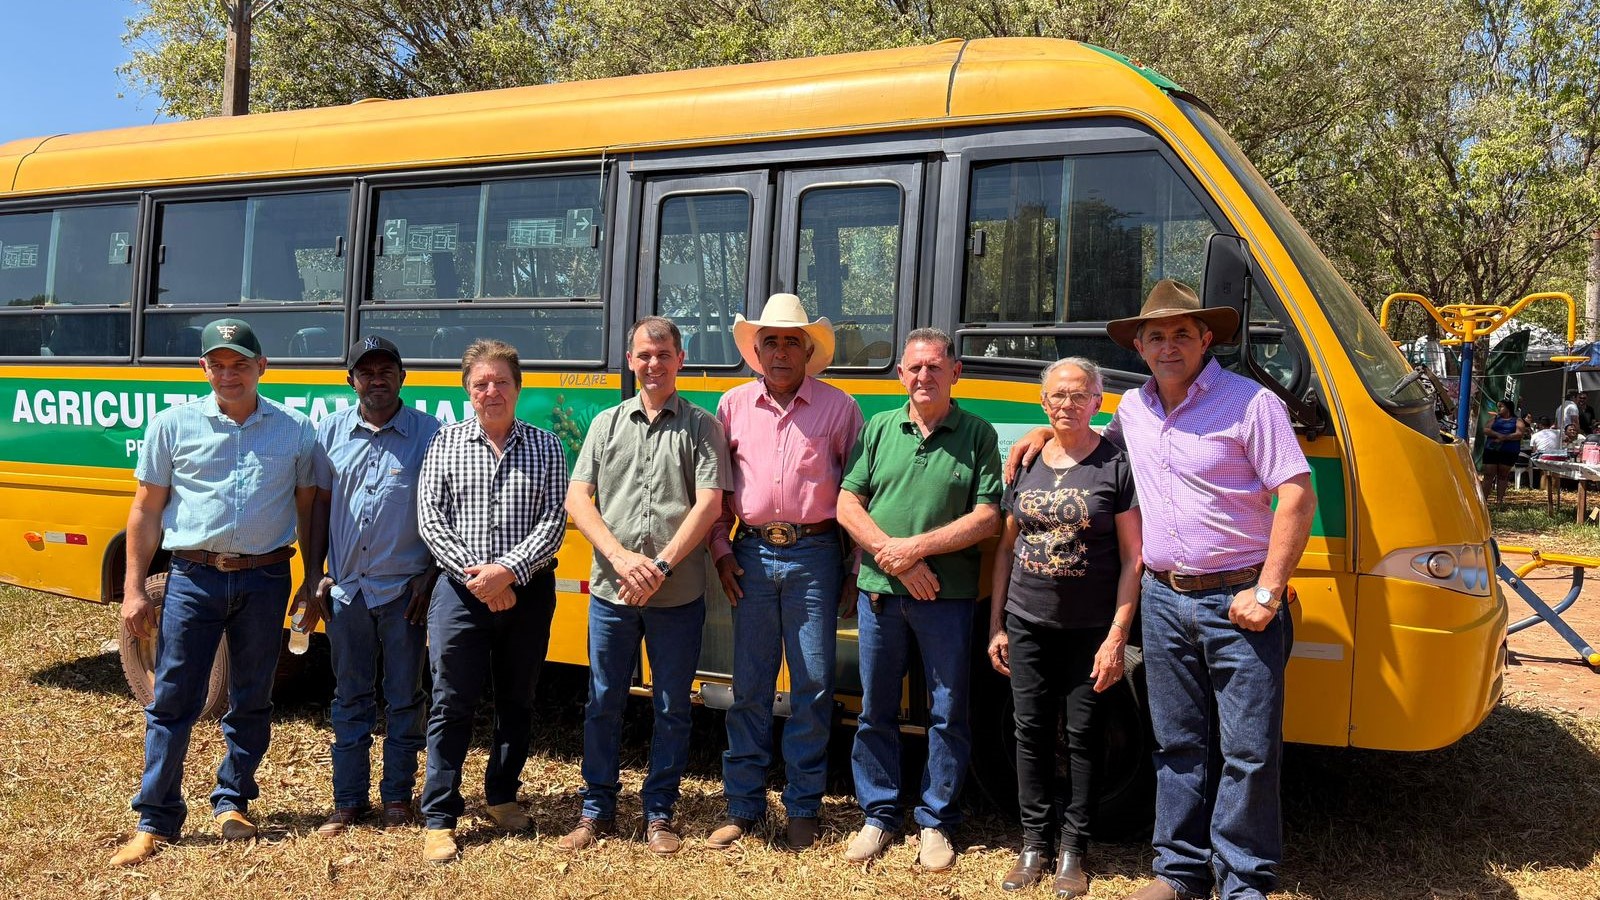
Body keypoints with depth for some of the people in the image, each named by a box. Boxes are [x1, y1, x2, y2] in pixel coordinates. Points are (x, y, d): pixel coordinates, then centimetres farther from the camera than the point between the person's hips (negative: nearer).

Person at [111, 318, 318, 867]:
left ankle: (232, 803, 27)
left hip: (265, 580, 1)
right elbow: (147, 510, 4)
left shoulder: (295, 430, 3)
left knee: (252, 702, 11)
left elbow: (308, 509, 10)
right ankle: (155, 822, 11)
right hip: (193, 578, -1)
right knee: (172, 701, 1)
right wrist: (133, 588, 0)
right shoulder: (173, 425, 2)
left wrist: (313, 579, 7)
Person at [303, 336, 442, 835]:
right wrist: (316, 575, 4)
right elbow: (321, 505, 9)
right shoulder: (331, 431, 5)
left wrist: (431, 576, -7)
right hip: (346, 588, 3)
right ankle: (348, 799, 23)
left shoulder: (429, 433, -3)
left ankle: (397, 797, 21)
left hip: (405, 591, -2)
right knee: (350, 698, 12)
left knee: (405, 698, 8)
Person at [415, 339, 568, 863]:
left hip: (528, 592, 1)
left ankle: (501, 795, 31)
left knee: (517, 699, 13)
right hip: (461, 591, -1)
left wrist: (509, 571, -16)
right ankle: (439, 818, 10)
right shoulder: (445, 443, 5)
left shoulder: (546, 448, 5)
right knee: (452, 703, 1)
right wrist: (475, 574, -13)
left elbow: (553, 523, -3)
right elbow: (430, 519, -2)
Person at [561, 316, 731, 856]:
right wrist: (621, 557, -12)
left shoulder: (701, 427, 3)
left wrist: (662, 566, -15)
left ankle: (659, 814, 22)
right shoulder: (607, 423, 10)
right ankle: (597, 811, 23)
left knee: (671, 707, 8)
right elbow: (577, 499, 2)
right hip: (611, 590, 2)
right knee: (603, 703, 9)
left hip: (678, 594, -2)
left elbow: (709, 504, -7)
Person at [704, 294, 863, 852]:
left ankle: (803, 809, 18)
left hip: (813, 556, -2)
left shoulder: (838, 408, 1)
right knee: (749, 686, 8)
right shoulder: (734, 406, 7)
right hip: (752, 554, 2)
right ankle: (743, 807, 19)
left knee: (813, 686, 4)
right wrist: (721, 551, 3)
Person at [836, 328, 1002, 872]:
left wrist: (917, 547, -14)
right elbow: (847, 504, 3)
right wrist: (892, 557, -11)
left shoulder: (977, 435, 2)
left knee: (949, 714, 5)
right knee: (875, 710, 10)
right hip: (879, 592, 2)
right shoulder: (878, 429, 9)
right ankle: (879, 815, 24)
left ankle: (936, 822, 20)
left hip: (947, 597, -2)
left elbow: (987, 516, -5)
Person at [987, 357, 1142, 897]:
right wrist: (995, 624, 9)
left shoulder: (1117, 465, -6)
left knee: (1082, 734, 5)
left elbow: (1132, 559, -7)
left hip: (1090, 629, -3)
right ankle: (1036, 841, 21)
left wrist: (1117, 636, -12)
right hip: (1027, 624, 4)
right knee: (1031, 731, 7)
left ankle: (1073, 849, 19)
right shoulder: (1026, 464, 7)